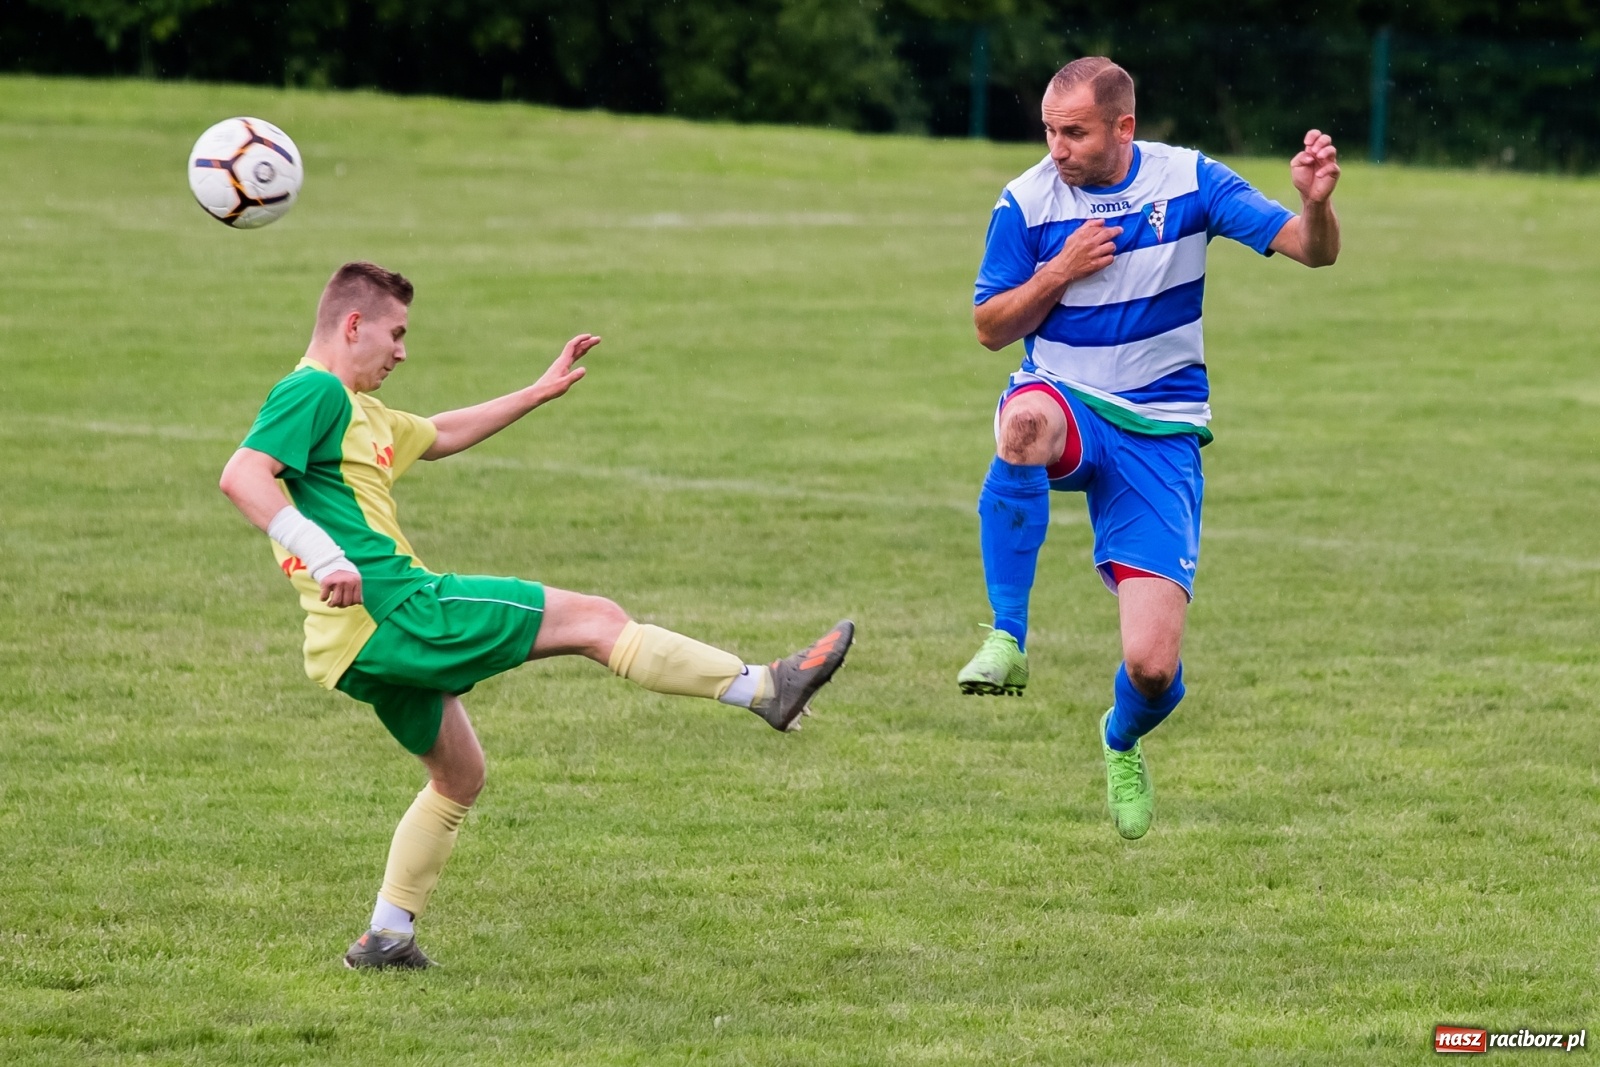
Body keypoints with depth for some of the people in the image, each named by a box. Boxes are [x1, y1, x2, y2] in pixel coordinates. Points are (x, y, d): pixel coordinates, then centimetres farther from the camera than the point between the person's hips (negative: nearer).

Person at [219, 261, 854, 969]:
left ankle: (386, 937, 23)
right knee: (594, 620, -5)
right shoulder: (313, 392, -10)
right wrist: (325, 559, -33)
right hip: (390, 609, -11)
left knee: (459, 776, 24)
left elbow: (439, 436, 36)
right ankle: (764, 688, -2)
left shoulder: (353, 407, 22)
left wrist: (539, 393, 36)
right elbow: (241, 477, -24)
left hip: (372, 642, 11)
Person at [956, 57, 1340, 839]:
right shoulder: (1026, 204, -4)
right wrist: (1059, 272, -14)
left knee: (1153, 669, -10)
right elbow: (990, 329, 3)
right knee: (1026, 421, -43)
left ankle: (1122, 742, 29)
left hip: (1158, 434, 0)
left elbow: (1311, 250, -8)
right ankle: (1007, 638, -32)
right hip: (1065, 402, 0)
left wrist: (1317, 204, -31)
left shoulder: (1189, 182, -5)